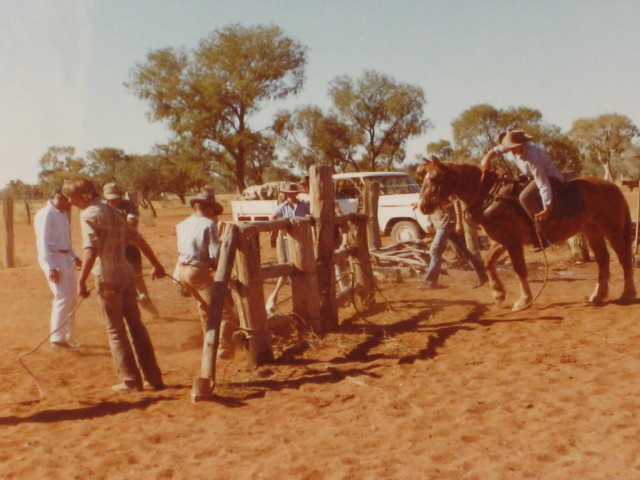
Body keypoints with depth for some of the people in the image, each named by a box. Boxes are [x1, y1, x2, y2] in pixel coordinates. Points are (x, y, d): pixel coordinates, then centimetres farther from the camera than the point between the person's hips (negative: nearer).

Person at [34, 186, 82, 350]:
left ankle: (68, 338, 22)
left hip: (66, 259, 9)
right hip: (52, 258, -9)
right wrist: (50, 267, -25)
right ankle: (56, 339, -5)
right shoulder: (45, 214, -12)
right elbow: (42, 242, -18)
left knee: (72, 299, 11)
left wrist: (74, 257, 9)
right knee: (62, 298, -12)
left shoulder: (63, 214, 15)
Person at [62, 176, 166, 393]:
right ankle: (153, 378, 17)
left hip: (107, 278, -7)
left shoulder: (88, 214, -9)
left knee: (116, 330, 3)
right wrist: (156, 265, 23)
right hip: (126, 275, 7)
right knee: (136, 326, 13)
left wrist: (81, 281, -27)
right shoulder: (111, 211, 15)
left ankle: (131, 381, 8)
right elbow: (138, 239, 17)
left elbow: (91, 249, -23)